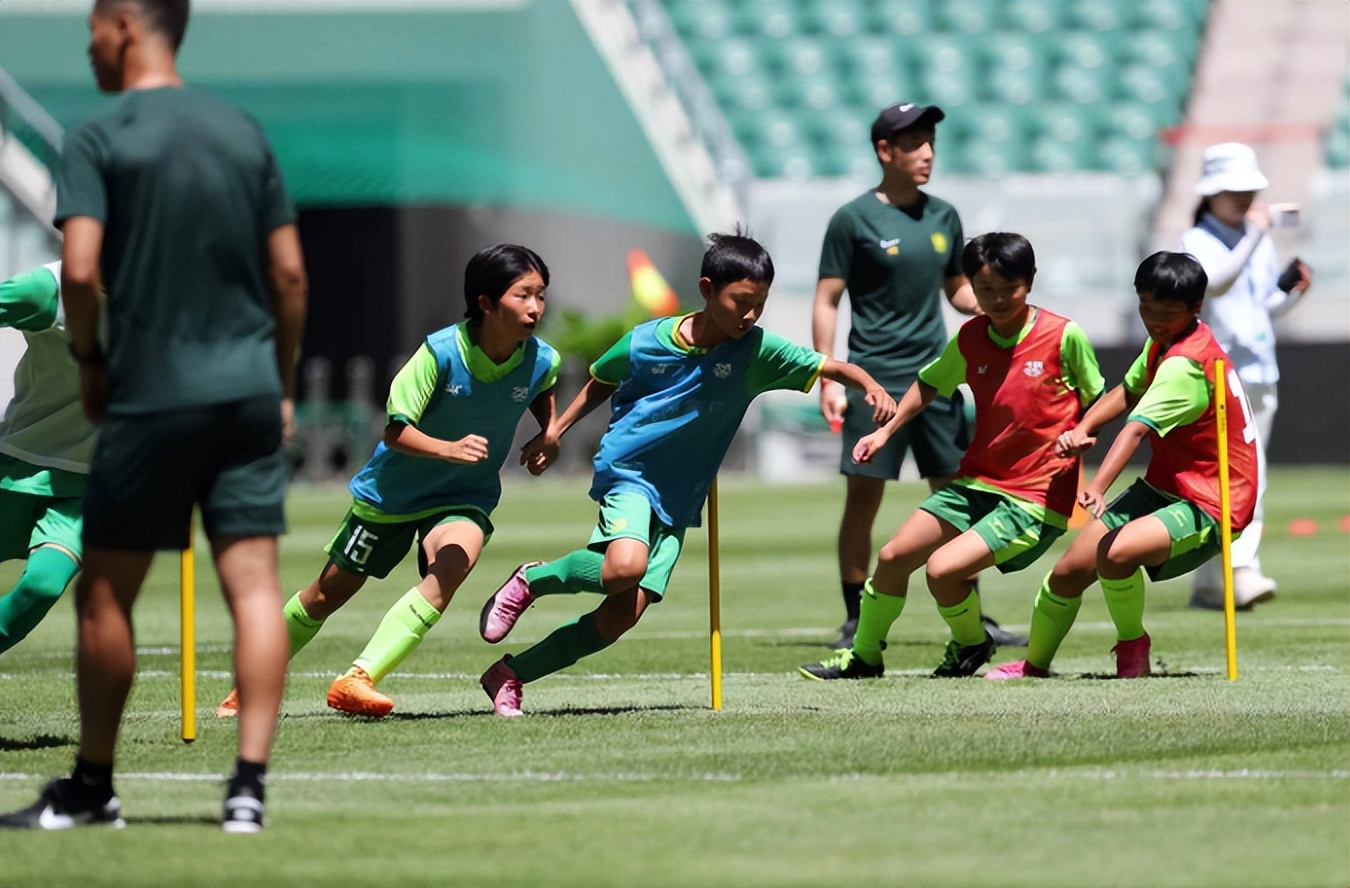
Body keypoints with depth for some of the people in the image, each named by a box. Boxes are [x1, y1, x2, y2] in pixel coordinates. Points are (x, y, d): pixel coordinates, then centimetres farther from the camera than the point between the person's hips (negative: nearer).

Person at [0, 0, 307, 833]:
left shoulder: (98, 139, -6)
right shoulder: (243, 131, 9)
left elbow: (80, 270, -15)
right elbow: (290, 273, 8)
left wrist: (89, 359, 2)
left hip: (150, 395, -4)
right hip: (249, 390, 4)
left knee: (105, 596, 9)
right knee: (255, 584, 0)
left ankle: (93, 786, 17)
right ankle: (250, 782, -8)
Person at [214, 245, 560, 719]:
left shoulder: (541, 360, -15)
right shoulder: (442, 351, -27)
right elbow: (395, 432, -27)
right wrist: (449, 449, -42)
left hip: (463, 499, 2)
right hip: (392, 490, -2)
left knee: (449, 569, -31)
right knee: (328, 593, 12)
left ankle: (357, 681, -35)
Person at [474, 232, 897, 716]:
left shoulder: (758, 350, -7)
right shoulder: (644, 342, -7)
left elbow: (829, 366, -13)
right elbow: (600, 383, 12)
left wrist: (871, 386, -32)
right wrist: (556, 431, 11)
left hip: (678, 501, 3)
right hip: (628, 471, -3)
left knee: (623, 614, -8)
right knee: (625, 567, -33)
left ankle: (510, 674, 6)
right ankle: (532, 580, -3)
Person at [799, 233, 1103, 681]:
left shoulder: (1065, 336, -11)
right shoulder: (969, 338, 3)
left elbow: (1097, 401, 3)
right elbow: (930, 383, 21)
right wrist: (887, 430, 12)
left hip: (1037, 497, -6)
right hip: (978, 480, 6)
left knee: (943, 568, -20)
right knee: (893, 556, 0)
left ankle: (971, 645, 11)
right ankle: (864, 657, 22)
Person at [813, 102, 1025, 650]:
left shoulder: (943, 216, 12)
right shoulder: (854, 219, -4)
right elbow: (826, 301, -4)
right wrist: (828, 379, -11)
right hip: (876, 378, -5)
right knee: (863, 498, -4)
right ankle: (856, 621, 4)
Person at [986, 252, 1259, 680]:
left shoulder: (1186, 364, -24)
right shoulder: (1163, 341, 5)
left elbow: (1137, 429, -38)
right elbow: (1128, 392, 22)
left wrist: (1099, 487, -50)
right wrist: (1082, 429, 3)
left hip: (1210, 504, -9)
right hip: (1162, 488, 9)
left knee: (1116, 552, -35)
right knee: (1068, 572, 3)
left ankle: (1132, 644, -7)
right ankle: (1035, 664, 29)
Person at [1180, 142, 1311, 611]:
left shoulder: (1260, 243, 15)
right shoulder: (1197, 242, -5)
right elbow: (1215, 283, -25)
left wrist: (1293, 292, 4)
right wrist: (1253, 235, -30)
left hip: (1260, 375, 7)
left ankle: (1208, 584, 11)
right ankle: (1241, 572, -27)